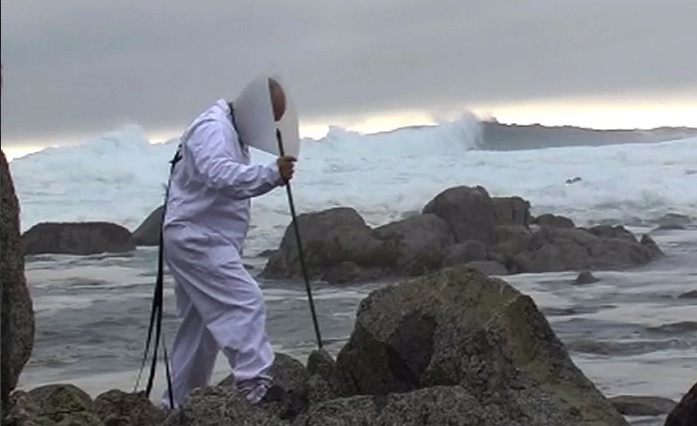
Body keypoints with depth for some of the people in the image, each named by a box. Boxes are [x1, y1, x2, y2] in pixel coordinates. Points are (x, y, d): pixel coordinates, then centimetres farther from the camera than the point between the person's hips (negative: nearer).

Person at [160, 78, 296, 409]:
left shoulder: (231, 131, 19)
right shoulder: (212, 127, -15)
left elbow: (235, 184, 24)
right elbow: (220, 176, -33)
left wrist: (273, 176, 7)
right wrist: (272, 173, -40)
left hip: (200, 241, 11)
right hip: (196, 238, -11)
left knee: (199, 325, 14)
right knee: (245, 301, -20)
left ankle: (176, 402, 22)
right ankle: (254, 382, -25)